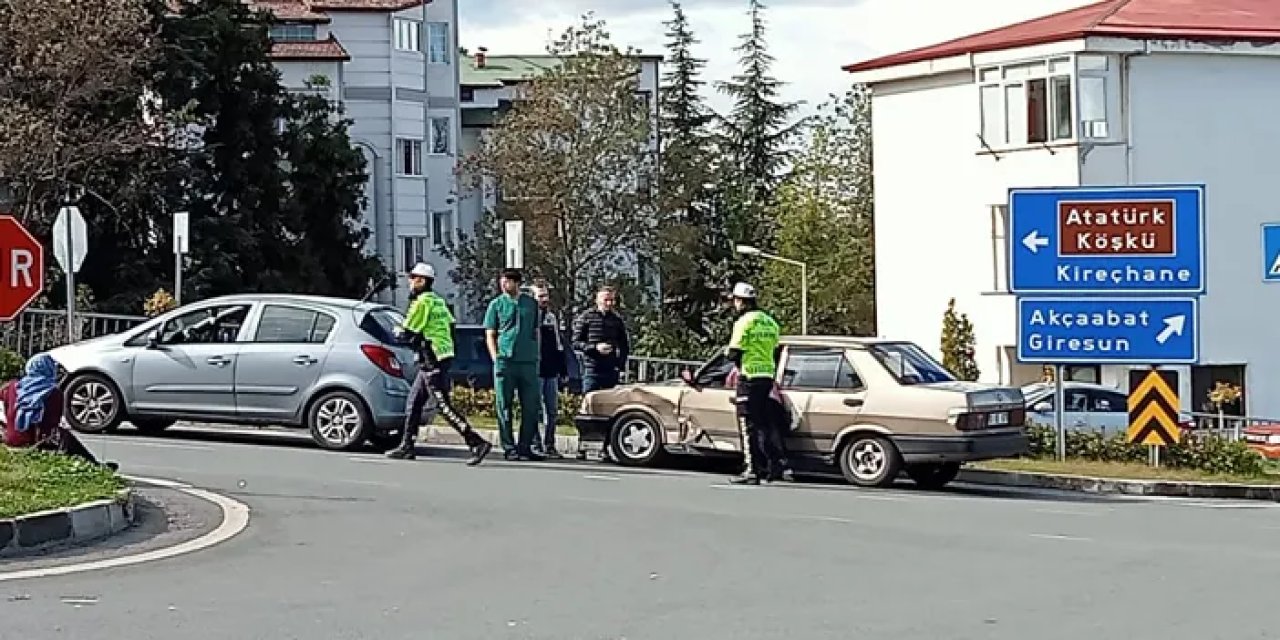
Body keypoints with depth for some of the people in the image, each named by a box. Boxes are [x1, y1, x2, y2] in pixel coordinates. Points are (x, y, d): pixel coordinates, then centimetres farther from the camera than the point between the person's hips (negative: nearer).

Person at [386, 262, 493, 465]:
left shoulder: (422, 302, -13)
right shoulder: (438, 301, 16)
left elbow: (406, 333, -13)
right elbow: (451, 326, 19)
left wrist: (398, 330, 9)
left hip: (433, 362, -10)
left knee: (444, 406, -11)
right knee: (413, 402, 16)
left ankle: (478, 443, -17)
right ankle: (406, 447, 21)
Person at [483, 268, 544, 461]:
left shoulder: (531, 303, 12)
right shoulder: (496, 304, 7)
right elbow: (490, 335, 6)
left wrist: (537, 356, 9)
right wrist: (496, 358, -5)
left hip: (528, 362, 2)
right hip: (504, 361, -2)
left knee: (531, 407, 2)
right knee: (504, 407, 0)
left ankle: (525, 447, 10)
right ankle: (509, 448, 5)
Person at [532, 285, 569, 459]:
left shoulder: (553, 317, 17)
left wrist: (563, 370, 18)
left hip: (551, 372, 6)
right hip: (535, 372, -6)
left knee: (552, 411, 7)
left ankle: (549, 446, 12)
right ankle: (535, 444, 0)